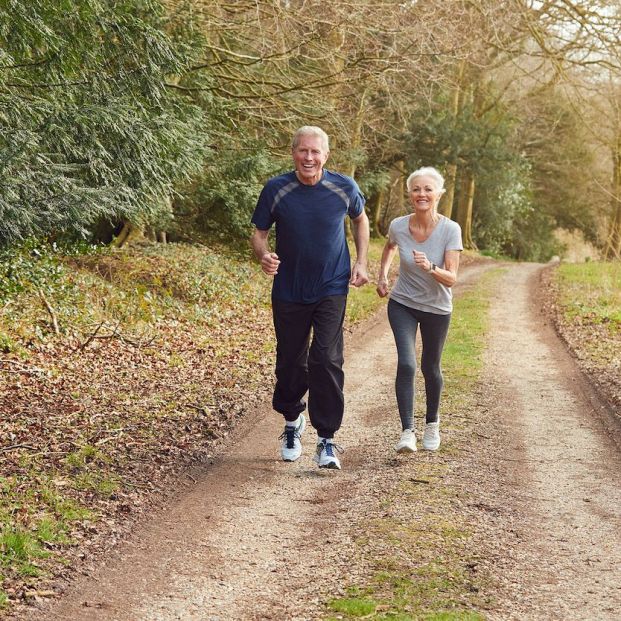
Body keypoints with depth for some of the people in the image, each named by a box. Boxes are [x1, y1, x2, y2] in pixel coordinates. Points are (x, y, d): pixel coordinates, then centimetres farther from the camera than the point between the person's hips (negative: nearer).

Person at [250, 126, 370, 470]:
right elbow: (259, 232, -1)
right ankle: (292, 420, 38)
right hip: (289, 292, 1)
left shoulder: (344, 188, -8)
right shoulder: (276, 189, -10)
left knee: (327, 360, -11)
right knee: (290, 361, 11)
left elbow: (360, 220, 12)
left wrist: (360, 263, 3)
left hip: (331, 290, -1)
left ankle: (326, 440, -4)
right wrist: (264, 255, -24)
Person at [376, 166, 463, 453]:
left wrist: (430, 268, -41)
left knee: (430, 368, 14)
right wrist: (382, 274, 4)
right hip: (402, 304, 0)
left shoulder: (450, 230, -21)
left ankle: (432, 424, 39)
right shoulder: (398, 226, -14)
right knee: (406, 364, -19)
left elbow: (451, 279, -24)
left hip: (437, 309, 0)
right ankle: (407, 431, -16)